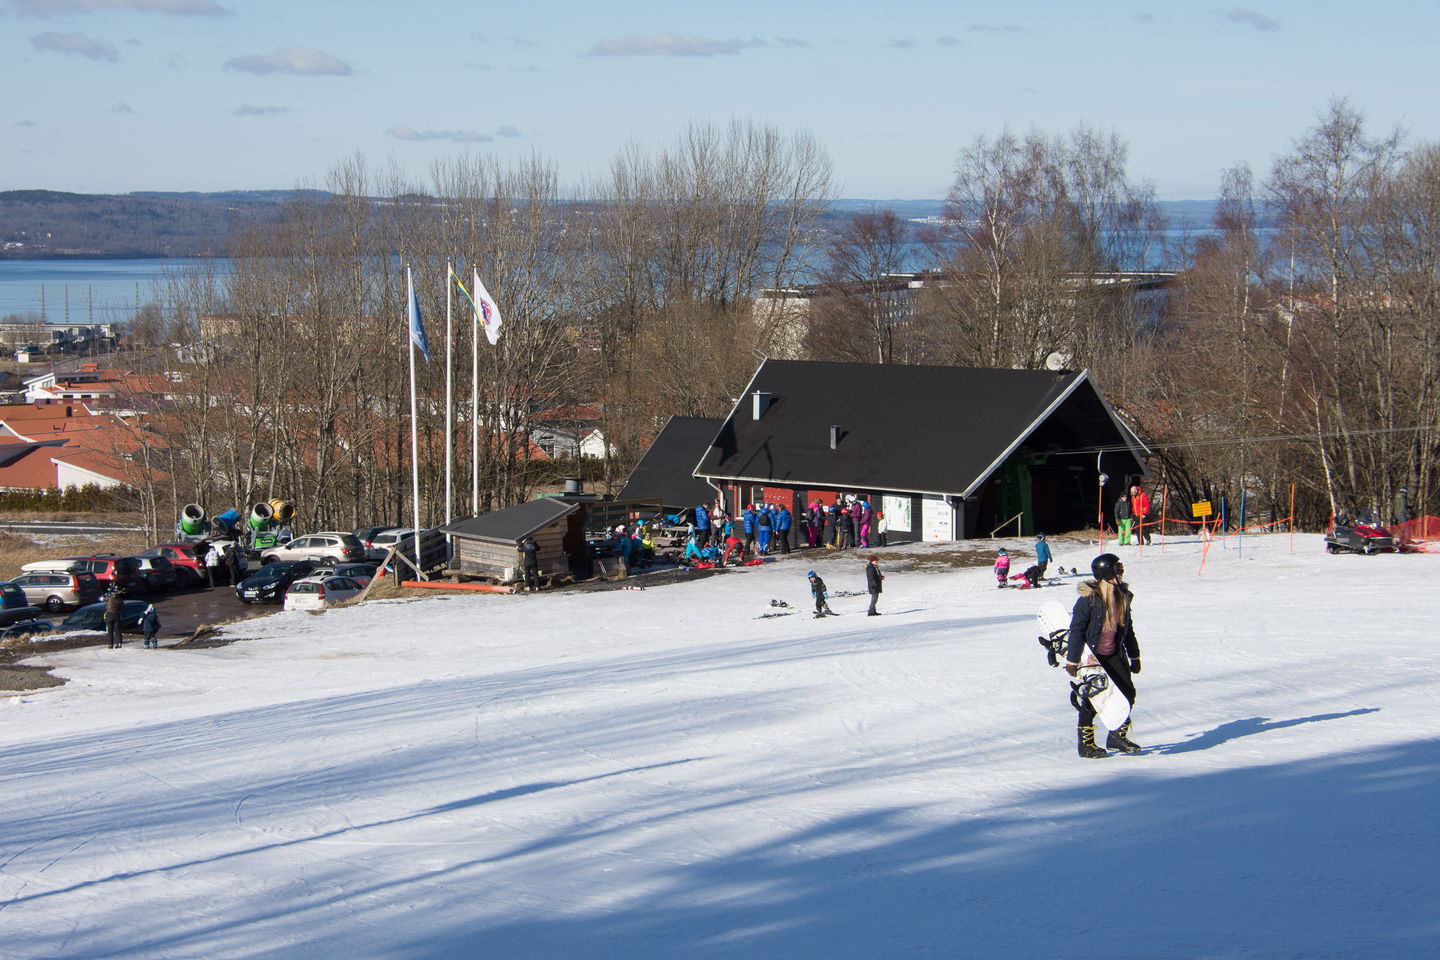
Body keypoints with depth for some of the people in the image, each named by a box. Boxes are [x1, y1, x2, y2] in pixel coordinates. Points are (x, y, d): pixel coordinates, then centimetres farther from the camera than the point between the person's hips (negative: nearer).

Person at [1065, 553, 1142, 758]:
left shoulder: (1123, 596, 2)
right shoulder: (1089, 599, -19)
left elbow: (1127, 628, 14)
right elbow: (1077, 630, -15)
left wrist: (1134, 657, 18)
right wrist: (1072, 660, -15)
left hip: (1114, 654, 6)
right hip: (1092, 654, -6)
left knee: (1128, 692, -1)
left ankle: (1118, 735, 16)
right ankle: (1086, 744, 9)